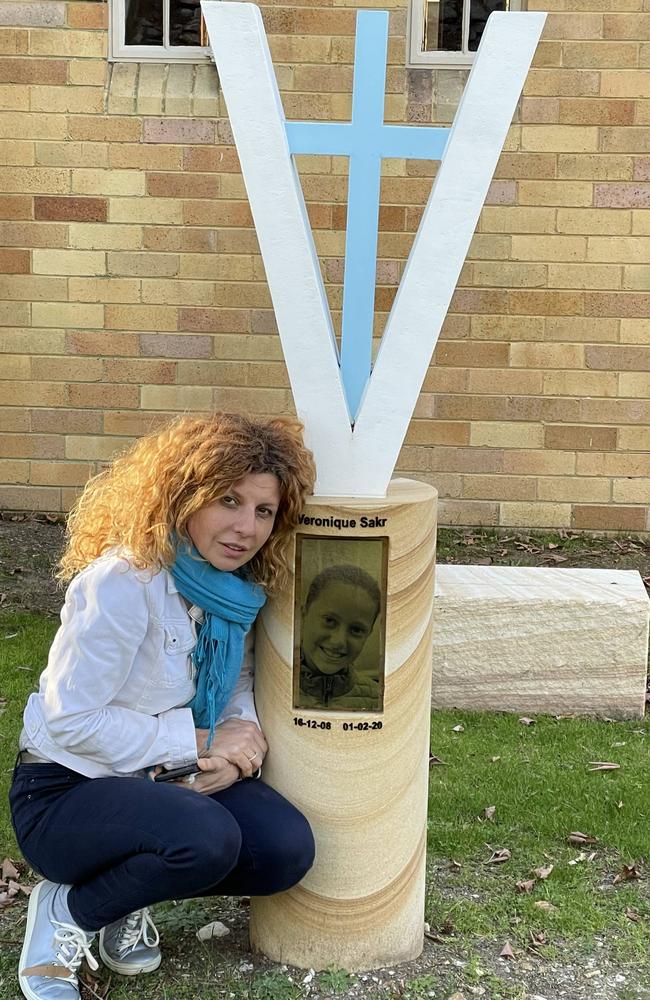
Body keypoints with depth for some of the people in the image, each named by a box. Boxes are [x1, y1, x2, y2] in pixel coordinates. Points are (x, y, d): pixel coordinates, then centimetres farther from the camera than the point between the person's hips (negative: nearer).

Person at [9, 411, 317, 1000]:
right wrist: (200, 740, -21)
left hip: (161, 781, 7)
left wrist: (240, 739, -15)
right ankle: (68, 912, -5)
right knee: (208, 839, -34)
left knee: (287, 850, -16)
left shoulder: (241, 587, -3)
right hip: (65, 792, -7)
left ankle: (126, 897, 8)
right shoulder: (123, 581, -25)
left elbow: (239, 683, 8)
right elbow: (71, 719, -24)